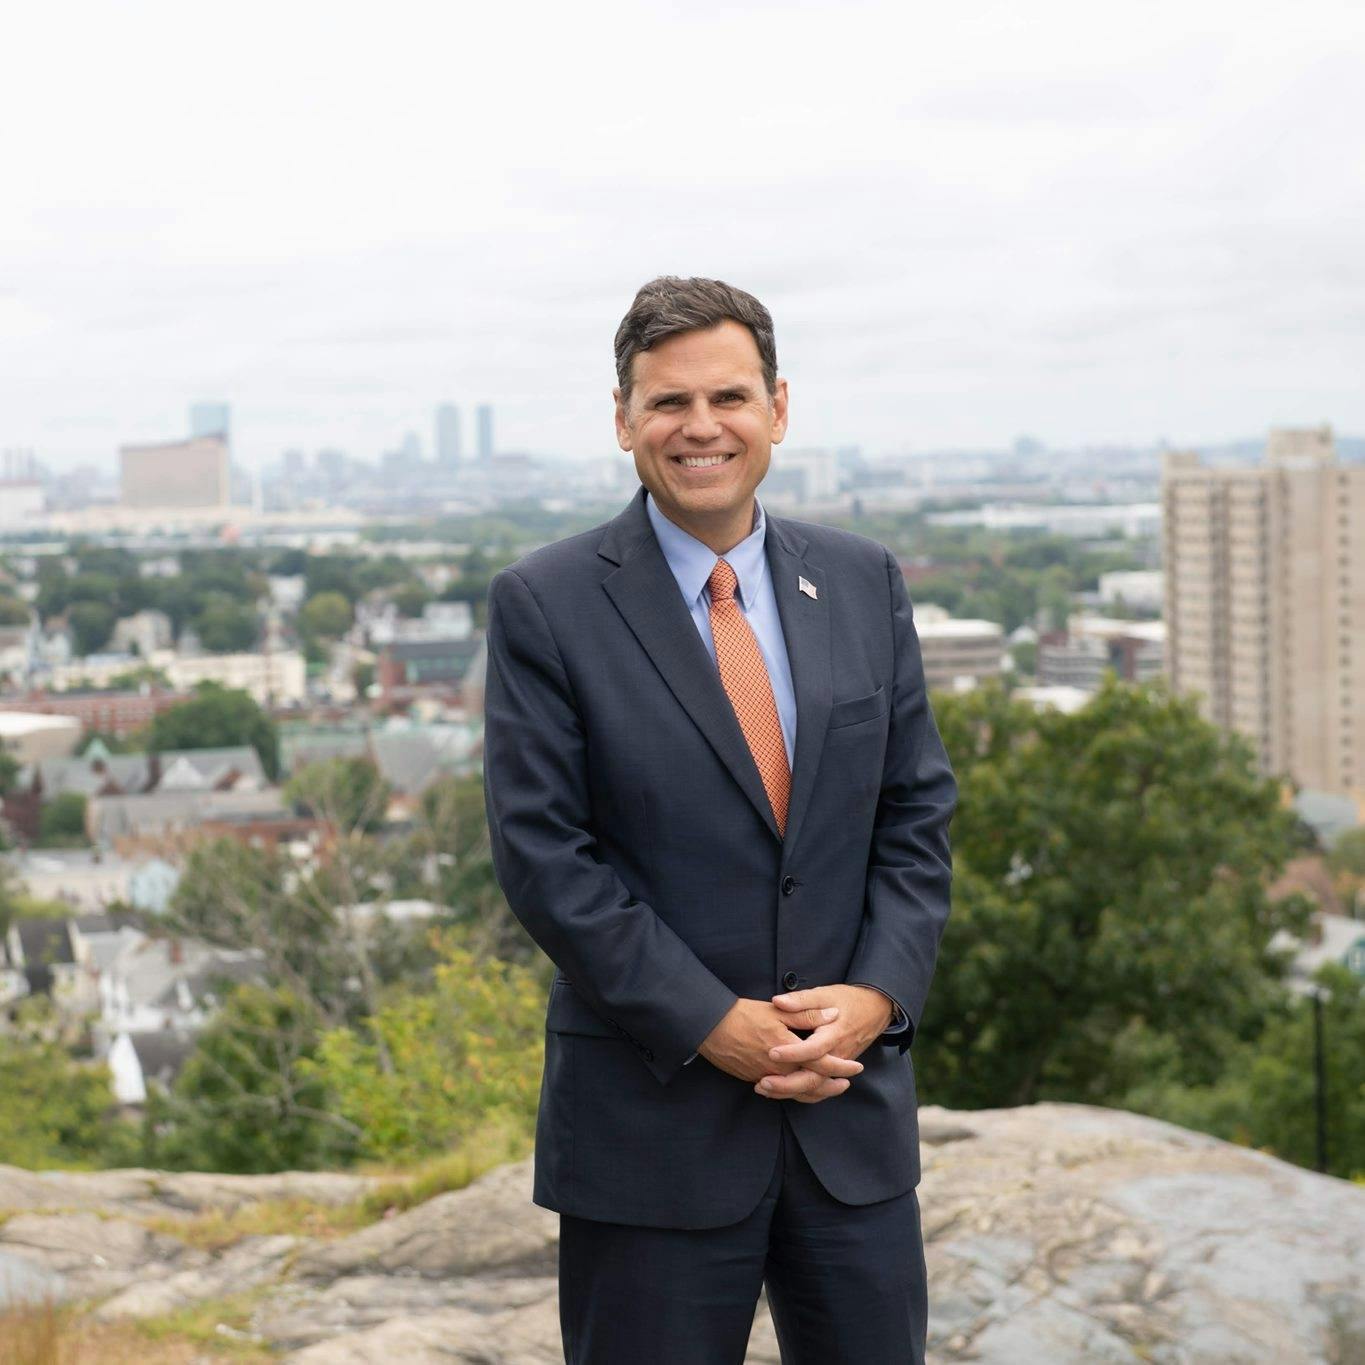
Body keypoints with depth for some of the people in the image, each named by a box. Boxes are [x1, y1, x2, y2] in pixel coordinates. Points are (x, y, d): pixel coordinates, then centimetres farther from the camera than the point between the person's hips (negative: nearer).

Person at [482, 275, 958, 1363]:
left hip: (852, 1101, 4)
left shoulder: (864, 582, 7)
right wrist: (712, 1025, -15)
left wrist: (877, 996, -8)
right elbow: (542, 853, -10)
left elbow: (918, 813, 7)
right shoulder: (545, 604, -5)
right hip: (652, 1118, -3)